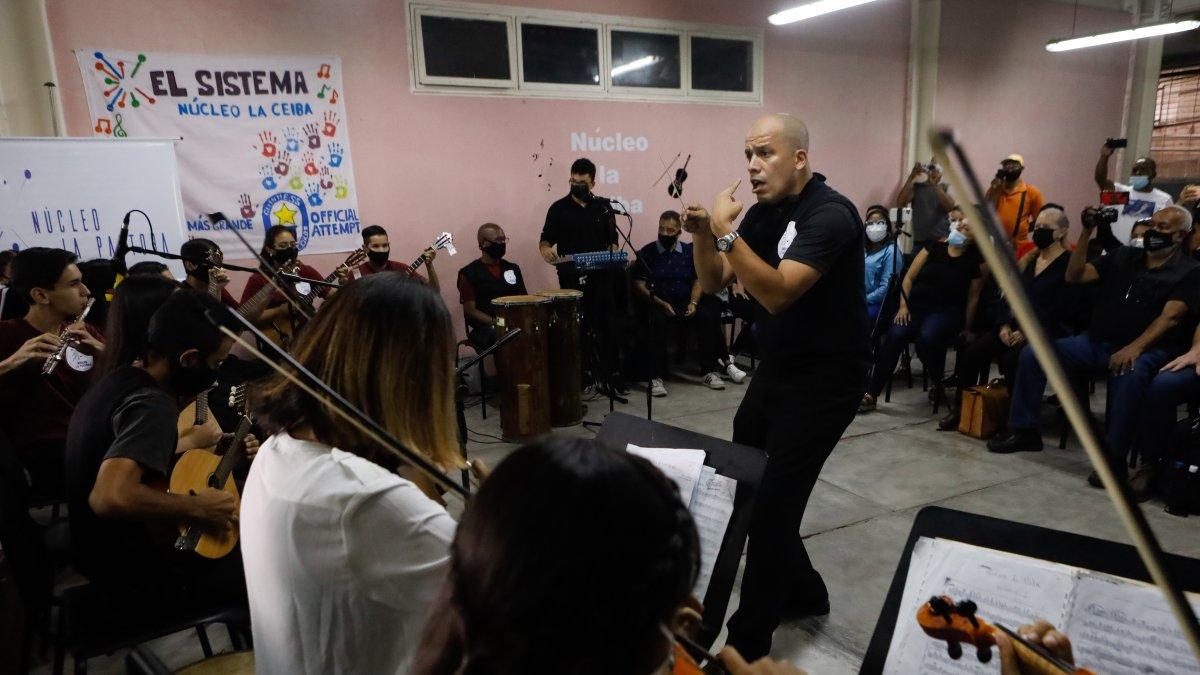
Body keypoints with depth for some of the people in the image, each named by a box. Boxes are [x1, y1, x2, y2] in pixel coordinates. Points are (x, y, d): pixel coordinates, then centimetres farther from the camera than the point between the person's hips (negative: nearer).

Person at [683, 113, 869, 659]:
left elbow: (777, 292, -30)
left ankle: (748, 642, 8)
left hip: (825, 378, -9)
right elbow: (714, 283, 4)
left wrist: (727, 232, -30)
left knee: (773, 504, -8)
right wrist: (702, 235, -13)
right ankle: (802, 592, 35)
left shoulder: (830, 214, -19)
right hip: (776, 369, 9)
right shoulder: (765, 212, 6)